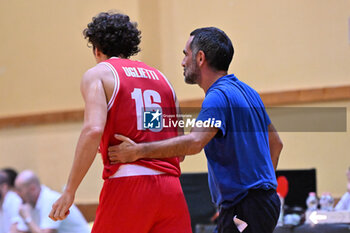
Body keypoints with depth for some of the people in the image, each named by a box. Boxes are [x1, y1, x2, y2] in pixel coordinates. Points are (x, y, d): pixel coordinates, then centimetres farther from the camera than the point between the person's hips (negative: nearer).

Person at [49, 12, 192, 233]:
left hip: (128, 184, -5)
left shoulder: (98, 74, 6)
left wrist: (70, 191, -11)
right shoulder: (161, 77, 22)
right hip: (171, 188, 5)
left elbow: (93, 130, -13)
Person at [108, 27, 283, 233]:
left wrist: (139, 151, -30)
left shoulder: (219, 96, -16)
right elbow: (275, 143, 23)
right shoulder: (247, 91, 16)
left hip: (246, 208, -10)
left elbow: (195, 142, -33)